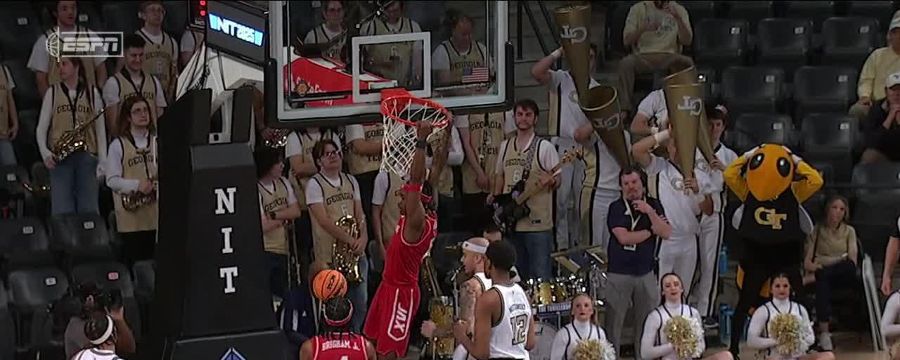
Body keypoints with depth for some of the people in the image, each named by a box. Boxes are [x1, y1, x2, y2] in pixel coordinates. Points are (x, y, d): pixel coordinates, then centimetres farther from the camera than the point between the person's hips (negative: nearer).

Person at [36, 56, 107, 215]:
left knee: (89, 211, -2)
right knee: (62, 211, -5)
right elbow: (41, 128, 7)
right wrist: (45, 153, -10)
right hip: (60, 157, 0)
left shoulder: (92, 93, 8)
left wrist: (102, 162, -1)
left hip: (87, 156, 0)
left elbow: (100, 129, 7)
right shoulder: (52, 92, 9)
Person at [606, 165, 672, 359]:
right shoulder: (616, 207, -1)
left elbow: (666, 233, -3)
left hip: (646, 272, 3)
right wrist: (651, 230, -5)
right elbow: (624, 237, -14)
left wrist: (649, 212, -14)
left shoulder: (653, 205, 8)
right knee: (614, 321, -3)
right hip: (619, 273, -3)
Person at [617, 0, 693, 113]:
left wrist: (678, 18, -16)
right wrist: (643, 29, -17)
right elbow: (626, 41, 1)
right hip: (643, 56, 0)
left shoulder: (679, 10, 9)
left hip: (669, 57, 0)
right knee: (625, 63, -32)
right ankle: (625, 110, -30)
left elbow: (687, 41, -2)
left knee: (688, 62, -31)